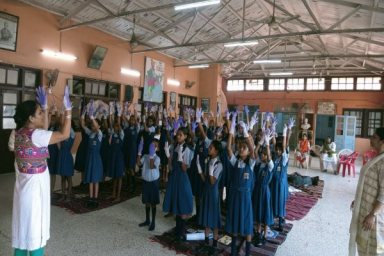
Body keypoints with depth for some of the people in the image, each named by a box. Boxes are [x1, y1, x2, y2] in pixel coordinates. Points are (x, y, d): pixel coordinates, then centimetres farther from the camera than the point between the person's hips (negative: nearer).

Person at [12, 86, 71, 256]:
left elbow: (44, 130, 15)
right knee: (34, 228, 5)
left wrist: (45, 107, 9)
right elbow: (64, 134, -25)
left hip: (25, 183, 9)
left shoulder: (21, 132, 3)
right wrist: (68, 109, -22)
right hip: (35, 185, -9)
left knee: (24, 225, 19)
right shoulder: (34, 135, -23)